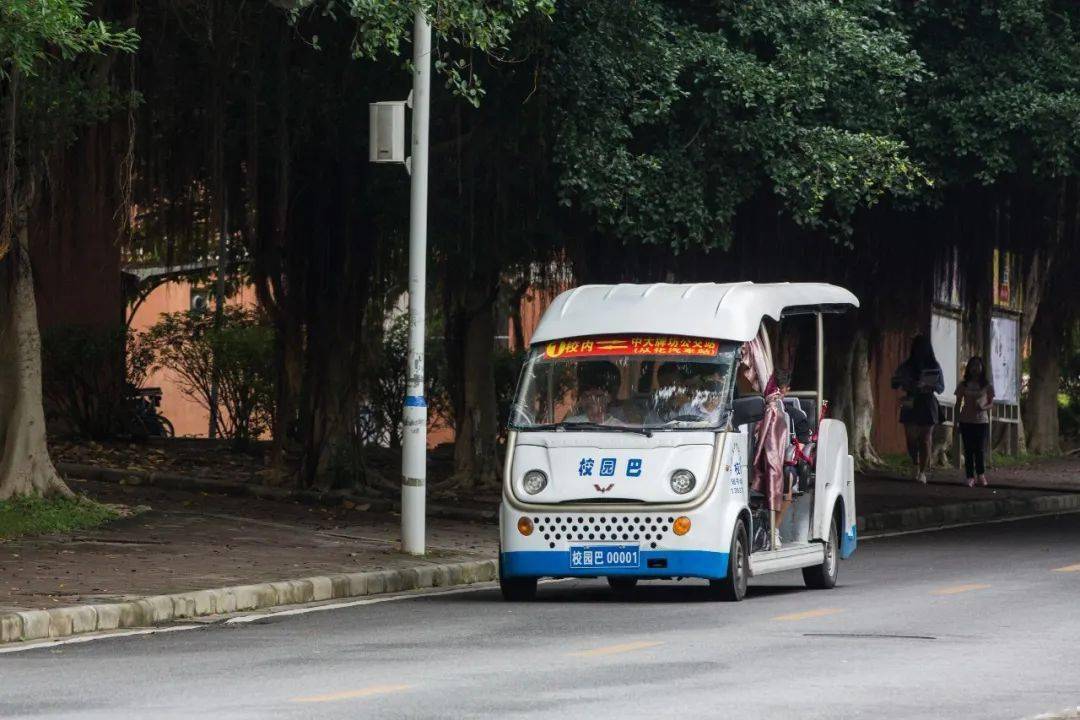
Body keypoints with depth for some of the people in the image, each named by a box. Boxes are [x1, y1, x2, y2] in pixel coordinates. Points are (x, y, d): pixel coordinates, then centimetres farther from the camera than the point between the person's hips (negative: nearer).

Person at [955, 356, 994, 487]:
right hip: (966, 421, 1)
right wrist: (956, 421, 3)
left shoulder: (987, 386, 3)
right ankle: (970, 477, 1)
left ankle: (981, 475, 15)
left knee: (980, 449, -2)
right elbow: (958, 404, 8)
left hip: (981, 421, -1)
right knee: (968, 449, -1)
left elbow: (991, 403, 7)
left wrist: (983, 408, -16)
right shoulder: (963, 385, 5)